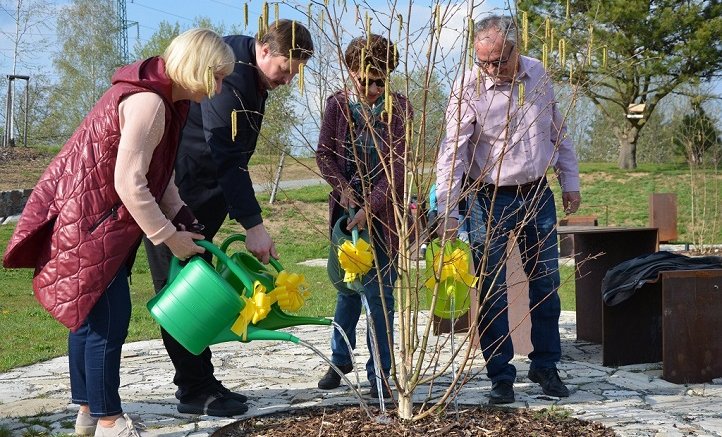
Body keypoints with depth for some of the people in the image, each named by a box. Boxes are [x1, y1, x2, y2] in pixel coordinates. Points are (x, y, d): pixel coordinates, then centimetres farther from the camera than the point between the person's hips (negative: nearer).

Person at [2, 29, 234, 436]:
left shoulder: (163, 97, 9)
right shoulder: (148, 102, -24)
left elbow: (158, 170, 14)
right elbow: (130, 184, -27)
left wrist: (180, 217, 4)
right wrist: (170, 237, -18)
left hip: (92, 218, 11)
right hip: (85, 222, -11)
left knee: (90, 315, 16)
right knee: (108, 318, -6)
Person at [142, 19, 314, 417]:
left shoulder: (252, 73, 8)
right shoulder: (230, 76, -23)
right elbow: (229, 158, -29)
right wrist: (253, 225, -30)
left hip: (201, 196, 10)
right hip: (175, 196, -10)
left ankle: (199, 383, 18)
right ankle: (195, 391, 0)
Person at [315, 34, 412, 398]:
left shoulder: (399, 109, -8)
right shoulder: (338, 104, 1)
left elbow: (397, 166, -14)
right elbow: (324, 153, 2)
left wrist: (370, 208, -22)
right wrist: (342, 185, -15)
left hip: (382, 210, -3)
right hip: (346, 205, 3)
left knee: (378, 290, -3)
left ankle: (379, 374, 6)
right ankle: (340, 359, 29)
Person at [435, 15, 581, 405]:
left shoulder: (538, 75, 1)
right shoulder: (467, 89, -14)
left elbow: (558, 132, 13)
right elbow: (452, 152, -18)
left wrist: (570, 182, 13)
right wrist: (447, 212, -25)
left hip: (538, 195, 4)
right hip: (491, 201, -4)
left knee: (546, 284, 11)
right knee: (492, 293, 0)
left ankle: (545, 366, 26)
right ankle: (501, 377, 12)